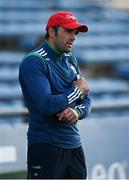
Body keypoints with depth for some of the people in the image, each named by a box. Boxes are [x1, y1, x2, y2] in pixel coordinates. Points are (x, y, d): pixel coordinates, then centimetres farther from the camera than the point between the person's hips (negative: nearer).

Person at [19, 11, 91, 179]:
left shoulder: (70, 60, 14)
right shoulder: (34, 62, -11)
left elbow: (86, 100, 14)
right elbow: (46, 105, -23)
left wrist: (77, 111, -10)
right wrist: (78, 90, -8)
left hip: (74, 145, 7)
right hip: (46, 147, -7)